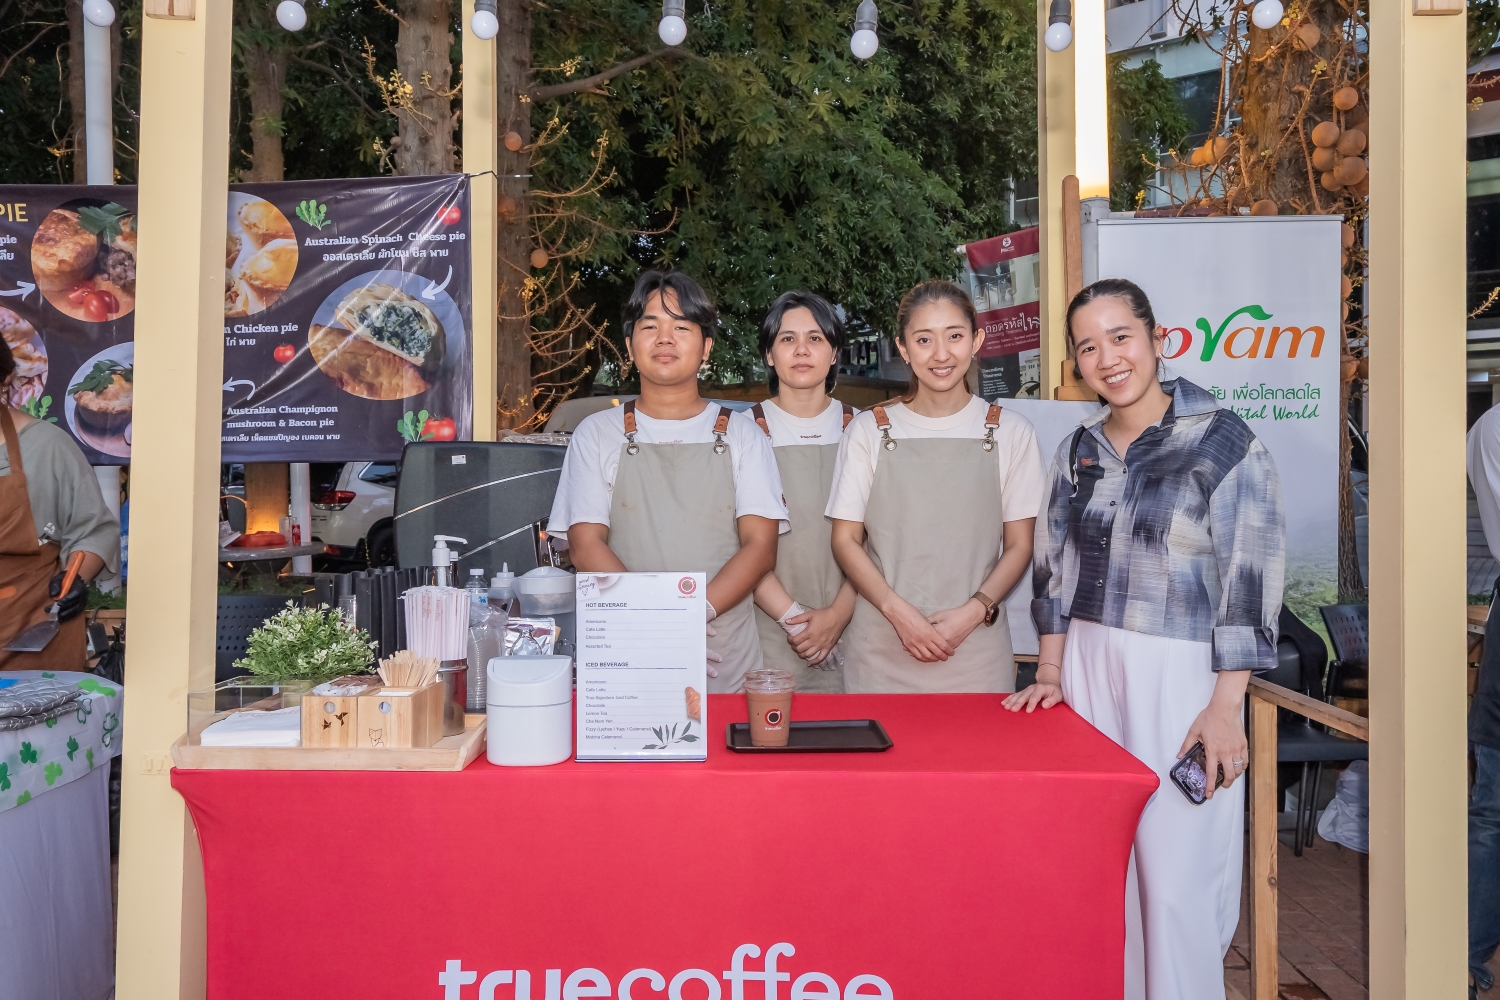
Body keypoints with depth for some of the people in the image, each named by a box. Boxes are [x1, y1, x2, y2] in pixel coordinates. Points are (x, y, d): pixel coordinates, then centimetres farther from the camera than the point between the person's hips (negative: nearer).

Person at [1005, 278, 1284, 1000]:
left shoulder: (1223, 440, -6)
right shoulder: (1078, 450, 10)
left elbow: (1251, 581, -9)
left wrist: (1225, 705, -13)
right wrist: (1050, 672, 7)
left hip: (1181, 675, -5)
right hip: (1089, 668, 5)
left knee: (1176, 874, -1)